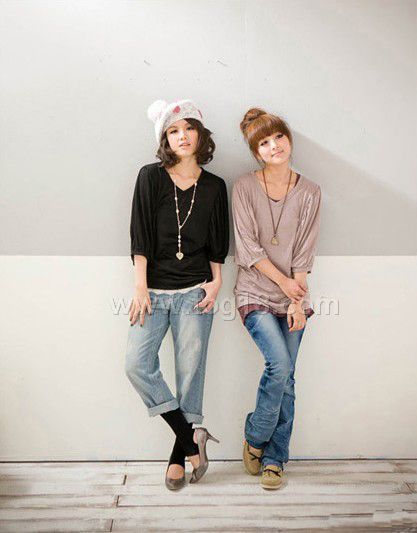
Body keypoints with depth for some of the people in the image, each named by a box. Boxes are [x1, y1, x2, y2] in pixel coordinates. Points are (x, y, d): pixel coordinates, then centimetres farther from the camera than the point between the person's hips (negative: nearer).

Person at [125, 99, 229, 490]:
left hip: (194, 293, 0)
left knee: (190, 371, 2)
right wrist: (140, 287, -7)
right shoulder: (151, 177, 1)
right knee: (137, 363, -12)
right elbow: (140, 237, -2)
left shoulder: (214, 187, 6)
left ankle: (179, 454, 19)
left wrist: (215, 282, -1)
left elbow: (216, 244, 11)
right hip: (153, 290, 0)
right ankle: (192, 438, 2)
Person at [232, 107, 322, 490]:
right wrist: (283, 281, -10)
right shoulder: (245, 187, -2)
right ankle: (255, 436, 10)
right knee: (279, 365, -17)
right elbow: (247, 247, -7)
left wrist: (297, 301, -7)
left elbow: (305, 253, 0)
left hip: (293, 296, 3)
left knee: (286, 378, 4)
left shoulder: (309, 192, 4)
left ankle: (274, 459, 19)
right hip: (256, 293, -2)